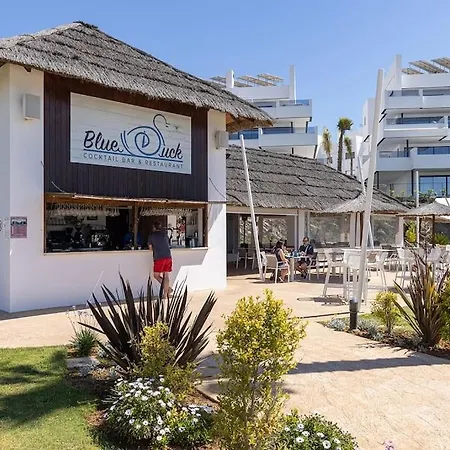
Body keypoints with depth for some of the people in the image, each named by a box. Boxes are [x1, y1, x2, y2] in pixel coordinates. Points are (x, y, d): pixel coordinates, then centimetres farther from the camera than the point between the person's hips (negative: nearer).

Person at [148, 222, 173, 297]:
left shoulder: (151, 235, 5)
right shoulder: (165, 234, 15)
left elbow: (150, 247, 11)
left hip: (159, 257, -4)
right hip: (168, 256, 4)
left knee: (156, 275, 7)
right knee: (166, 275, 7)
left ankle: (168, 288, -5)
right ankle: (165, 293, 7)